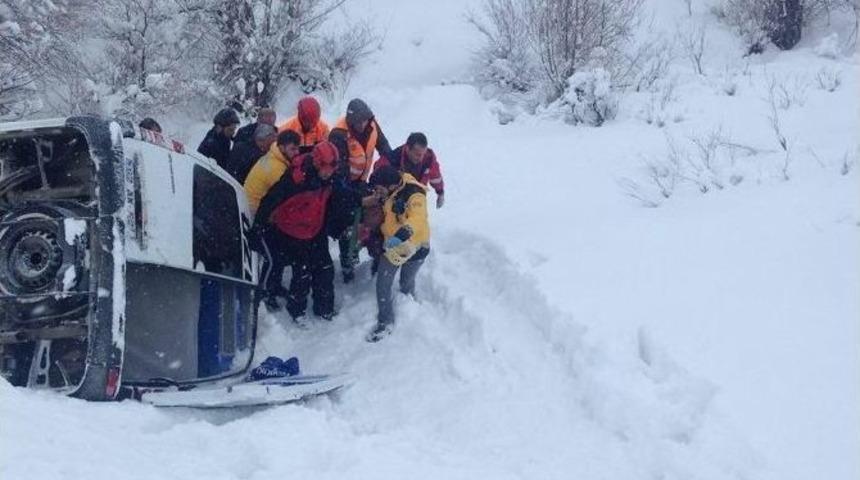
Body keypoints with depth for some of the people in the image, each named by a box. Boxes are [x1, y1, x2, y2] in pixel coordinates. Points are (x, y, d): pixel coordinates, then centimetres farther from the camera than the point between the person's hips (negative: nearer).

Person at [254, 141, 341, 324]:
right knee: (302, 273, -1)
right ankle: (296, 310, 24)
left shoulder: (328, 179, -7)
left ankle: (324, 309, 28)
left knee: (325, 269, 9)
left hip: (316, 232, 6)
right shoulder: (297, 177, -30)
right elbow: (273, 198, -26)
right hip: (293, 233, -6)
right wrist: (259, 222, -20)